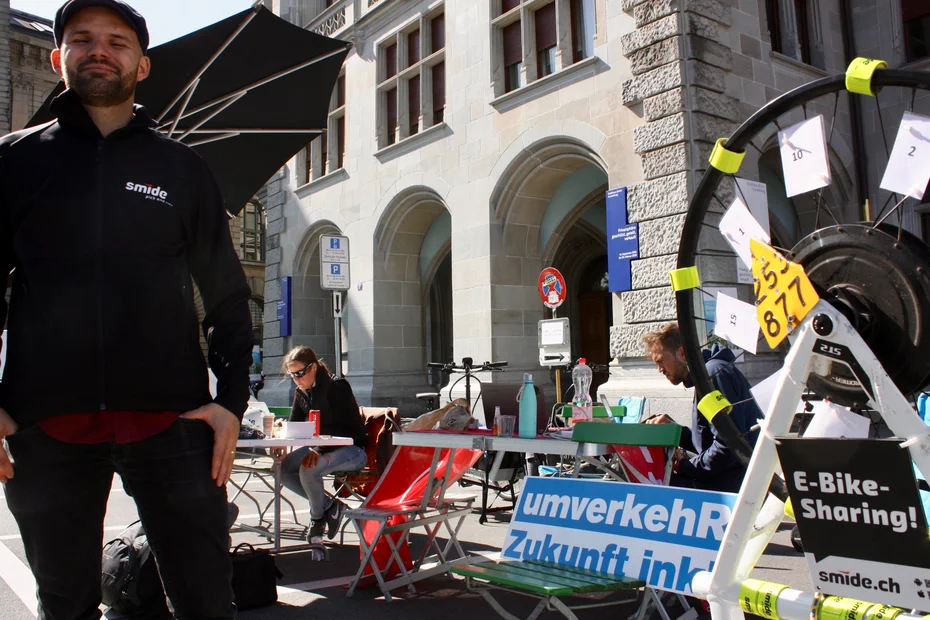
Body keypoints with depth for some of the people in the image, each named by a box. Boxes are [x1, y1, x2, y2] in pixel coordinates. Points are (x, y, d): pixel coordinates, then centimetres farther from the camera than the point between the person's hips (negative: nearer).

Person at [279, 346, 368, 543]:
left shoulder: (336, 387, -18)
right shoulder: (302, 393, 7)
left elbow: (346, 430, -25)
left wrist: (319, 450, -37)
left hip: (352, 450, -8)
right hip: (322, 447, 8)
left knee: (308, 469, -31)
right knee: (283, 468, -12)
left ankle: (318, 517, -1)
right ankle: (329, 505, 0)